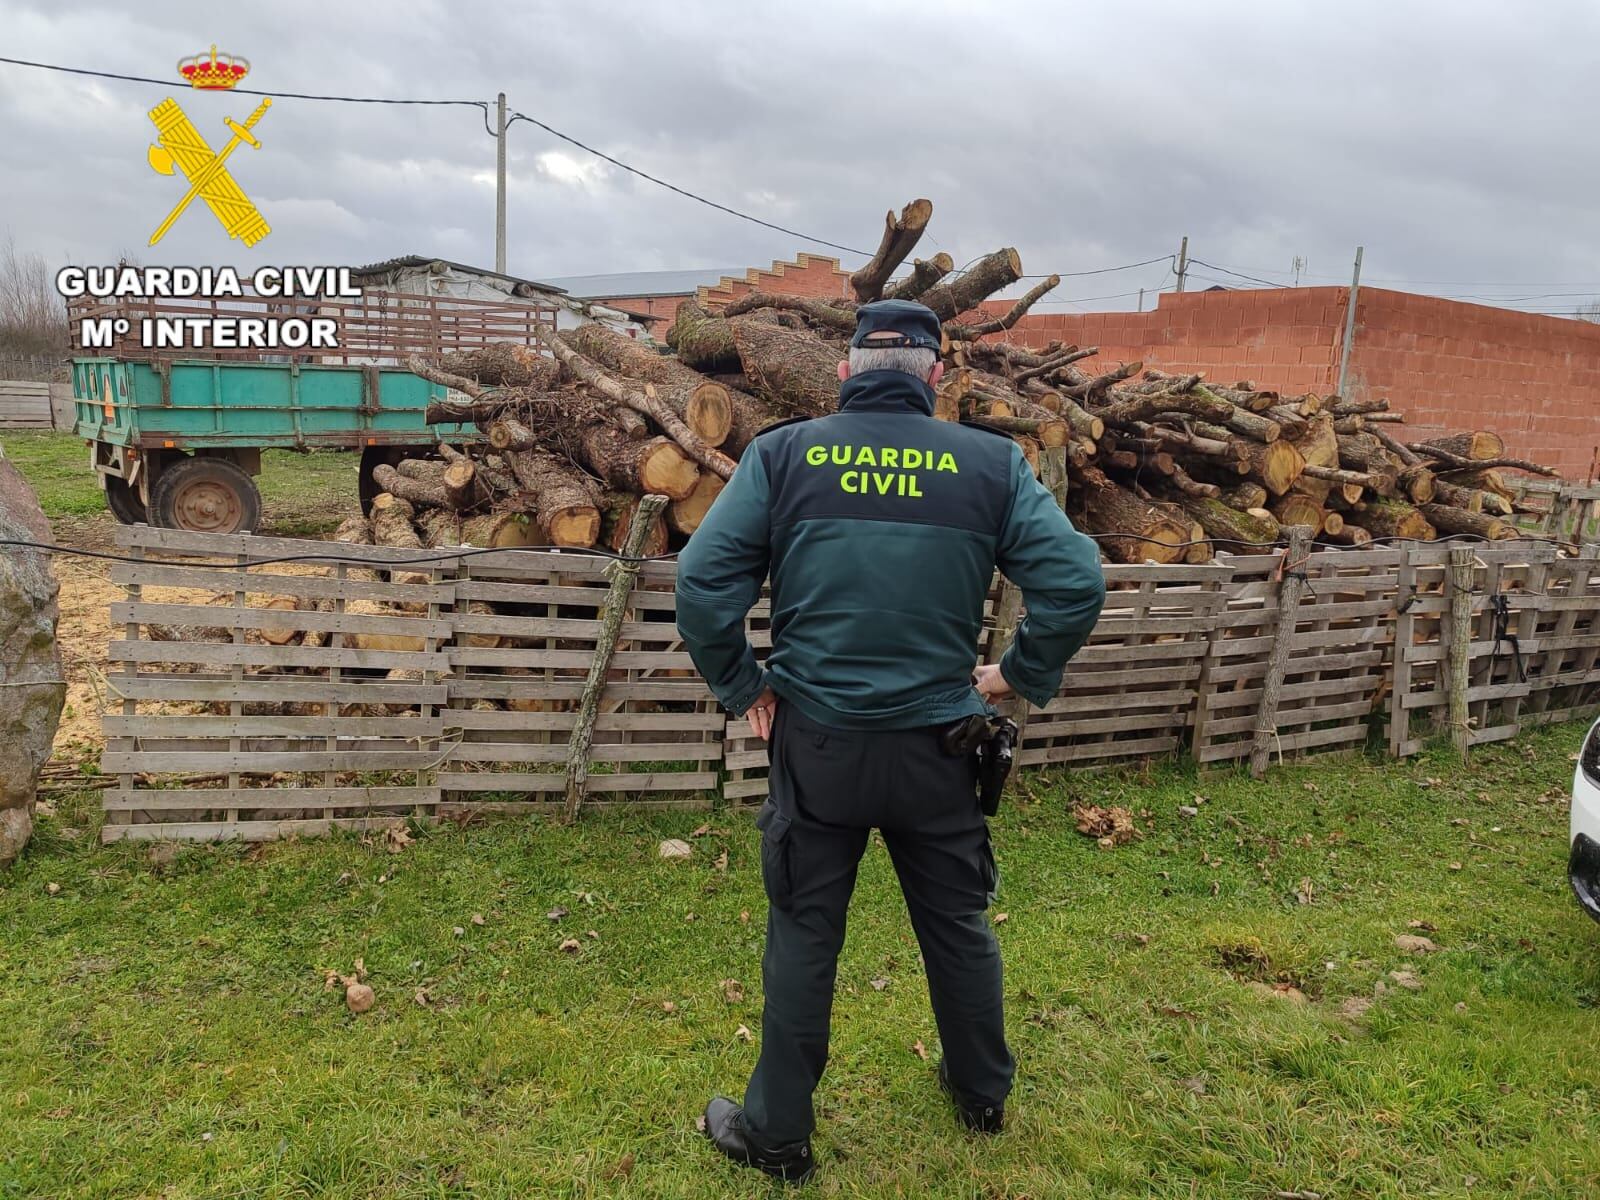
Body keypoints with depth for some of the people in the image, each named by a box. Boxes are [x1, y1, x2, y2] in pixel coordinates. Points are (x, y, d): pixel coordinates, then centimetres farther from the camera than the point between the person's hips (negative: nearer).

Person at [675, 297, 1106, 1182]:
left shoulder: (782, 454, -4)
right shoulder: (991, 463, -3)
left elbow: (702, 580, -10)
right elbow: (1076, 582, -9)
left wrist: (741, 685, 1)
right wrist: (1020, 675, 4)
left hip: (816, 742, -1)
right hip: (938, 745, 1)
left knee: (804, 936, 13)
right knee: (959, 924, 21)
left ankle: (777, 1133, 27)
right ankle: (983, 1093, 42)